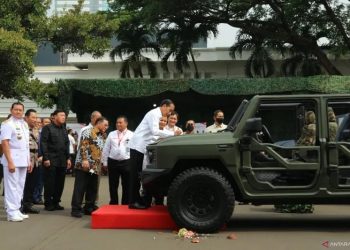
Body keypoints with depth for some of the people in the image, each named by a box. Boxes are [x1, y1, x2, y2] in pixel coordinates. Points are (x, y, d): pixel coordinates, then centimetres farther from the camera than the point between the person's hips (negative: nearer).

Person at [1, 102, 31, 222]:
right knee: (12, 186, -4)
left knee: (20, 186, 11)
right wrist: (10, 162, -20)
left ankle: (17, 210, 19)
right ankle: (11, 213, 0)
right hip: (12, 160, -7)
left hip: (23, 161, 8)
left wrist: (28, 161, 15)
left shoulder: (24, 124, 13)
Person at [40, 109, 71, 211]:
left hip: (62, 161, 6)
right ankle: (48, 204, 8)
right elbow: (43, 143, -10)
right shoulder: (47, 128, -3)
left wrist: (68, 158, 11)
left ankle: (56, 202, 17)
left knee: (60, 183, 7)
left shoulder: (64, 129, 17)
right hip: (51, 160, -6)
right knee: (49, 183, -1)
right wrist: (46, 158, -15)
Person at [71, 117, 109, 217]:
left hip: (95, 167, 8)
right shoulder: (88, 132, -6)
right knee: (80, 188, -5)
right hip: (84, 165, -8)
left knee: (92, 188, 10)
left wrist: (101, 164, 17)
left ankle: (89, 208, 19)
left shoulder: (102, 136, 19)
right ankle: (76, 209, -1)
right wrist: (84, 159, -22)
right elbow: (83, 146, -15)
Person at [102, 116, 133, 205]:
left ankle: (125, 205, 15)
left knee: (126, 186, 5)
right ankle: (113, 205, 18)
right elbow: (106, 149, 10)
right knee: (113, 186, 8)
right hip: (113, 162, 2)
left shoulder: (131, 135, 0)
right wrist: (105, 162, 6)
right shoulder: (111, 134, 8)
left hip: (126, 162, -2)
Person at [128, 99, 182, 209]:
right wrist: (172, 133, -18)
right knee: (135, 175, -7)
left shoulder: (157, 114, 17)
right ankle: (133, 202, -5)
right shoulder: (154, 113, -12)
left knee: (138, 175, 9)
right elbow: (155, 131, -22)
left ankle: (137, 200, 13)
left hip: (142, 147, 9)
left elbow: (155, 132, 16)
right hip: (138, 146, -9)